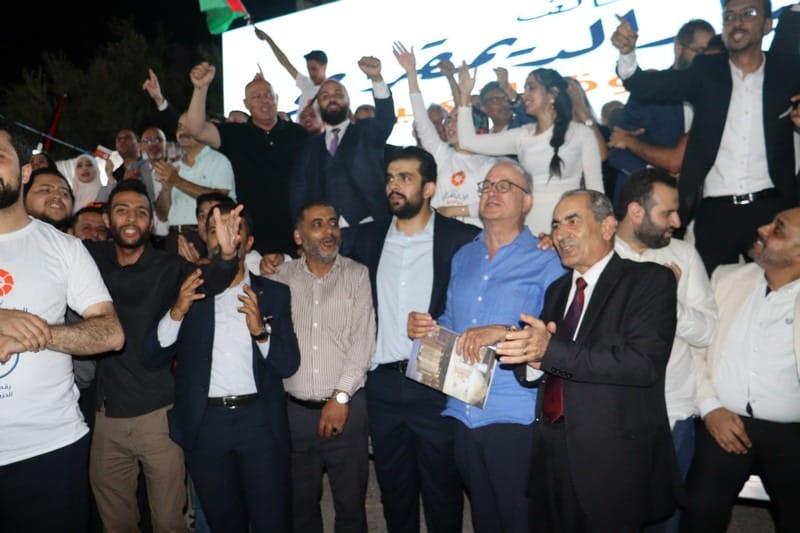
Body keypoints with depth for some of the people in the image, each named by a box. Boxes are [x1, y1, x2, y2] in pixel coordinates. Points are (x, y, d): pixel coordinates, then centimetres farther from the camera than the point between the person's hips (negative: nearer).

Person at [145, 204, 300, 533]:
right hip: (205, 425, 1)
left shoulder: (273, 293, 5)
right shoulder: (187, 291, 6)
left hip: (260, 423, -1)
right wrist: (177, 312, -15)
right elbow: (152, 360, 1)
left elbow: (289, 365, 0)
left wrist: (260, 329, -18)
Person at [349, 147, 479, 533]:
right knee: (394, 491, 19)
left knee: (442, 493, 11)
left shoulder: (462, 239, -6)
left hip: (438, 385, -3)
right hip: (382, 385, 4)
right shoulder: (368, 238, 6)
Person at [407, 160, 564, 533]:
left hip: (516, 418, -5)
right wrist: (424, 327, -1)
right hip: (463, 414, 5)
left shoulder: (546, 261, -4)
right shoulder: (463, 257, 14)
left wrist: (506, 332, -26)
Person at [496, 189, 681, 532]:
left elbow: (645, 362, -21)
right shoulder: (557, 289, 13)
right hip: (551, 453, 6)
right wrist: (532, 361, -14)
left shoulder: (649, 280, -6)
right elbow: (533, 369, 10)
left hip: (612, 461, -5)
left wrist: (551, 350, -25)